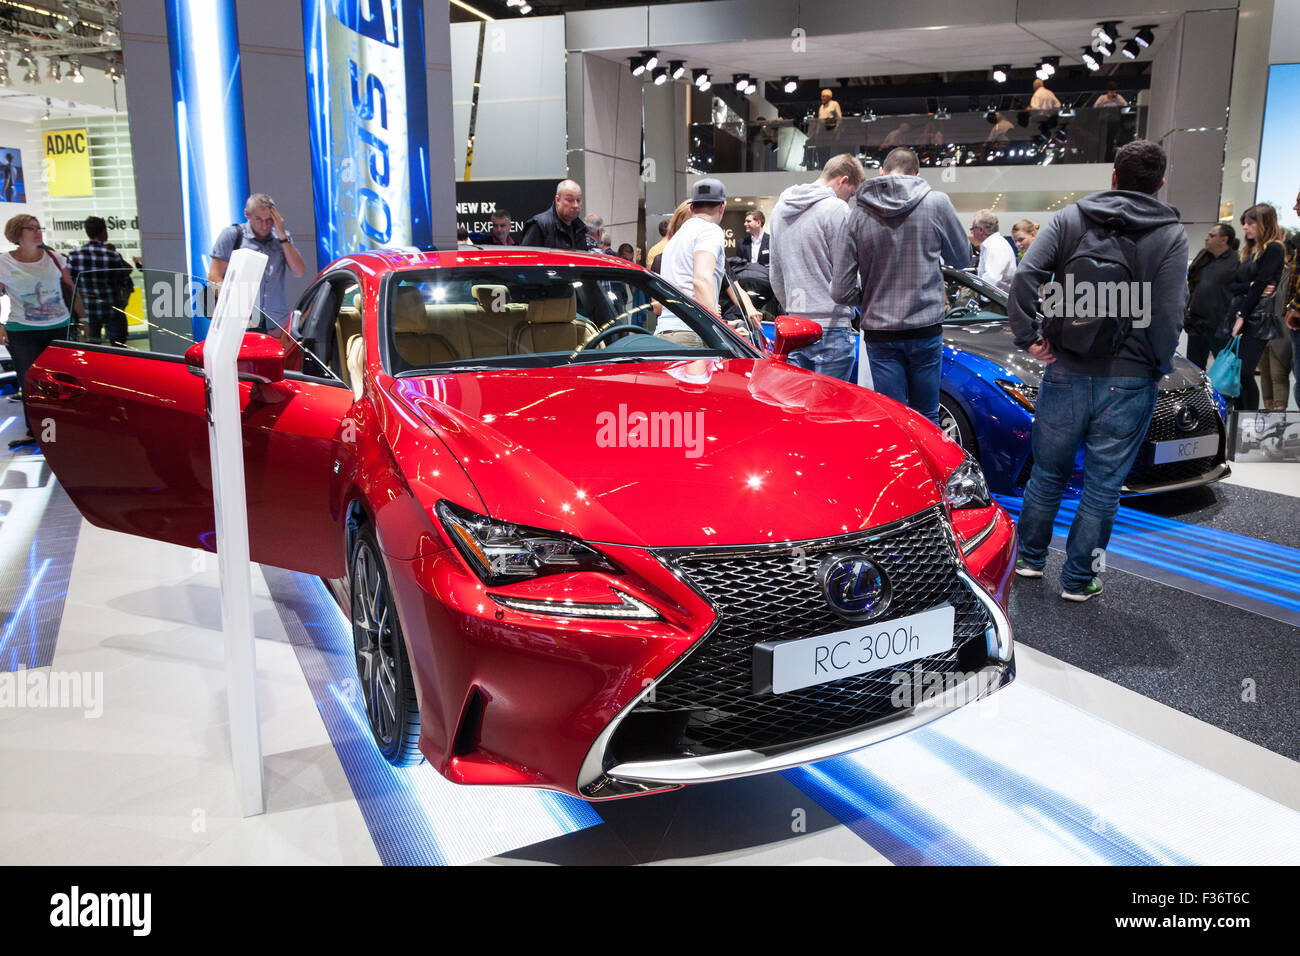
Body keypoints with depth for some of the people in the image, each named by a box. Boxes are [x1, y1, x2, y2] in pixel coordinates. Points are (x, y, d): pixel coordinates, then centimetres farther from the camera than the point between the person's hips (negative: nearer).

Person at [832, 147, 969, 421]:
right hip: (925, 331, 0)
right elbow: (962, 259, 10)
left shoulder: (858, 215, -3)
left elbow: (841, 292, -5)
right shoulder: (937, 203, -5)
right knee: (926, 419, 11)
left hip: (879, 334, 0)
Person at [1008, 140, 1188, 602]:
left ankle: (1030, 558, 30)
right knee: (1102, 485, 8)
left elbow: (1024, 277, -12)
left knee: (1047, 473, 17)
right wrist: (1156, 368, 3)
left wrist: (1029, 337, -5)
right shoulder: (1170, 234, -4)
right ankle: (1078, 579, 17)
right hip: (1129, 381, -2)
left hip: (1066, 373, 2)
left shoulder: (1070, 218, 1)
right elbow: (1168, 315, -11)